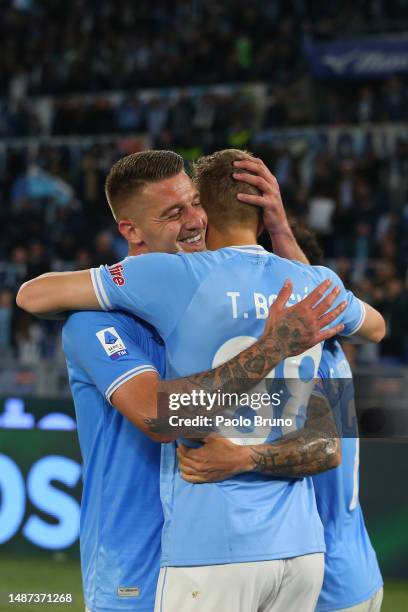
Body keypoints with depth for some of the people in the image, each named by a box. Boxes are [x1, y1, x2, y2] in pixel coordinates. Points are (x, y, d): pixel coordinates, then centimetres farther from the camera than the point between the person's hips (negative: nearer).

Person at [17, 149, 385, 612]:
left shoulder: (181, 276, -6)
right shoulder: (316, 283, 8)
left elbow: (32, 295, -2)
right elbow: (376, 327, 34)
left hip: (212, 552, -5)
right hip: (303, 547, 5)